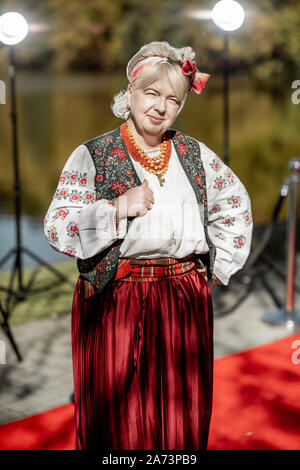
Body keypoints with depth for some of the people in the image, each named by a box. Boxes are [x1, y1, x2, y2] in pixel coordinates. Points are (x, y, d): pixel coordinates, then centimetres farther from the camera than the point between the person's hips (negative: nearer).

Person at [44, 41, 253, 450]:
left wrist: (220, 263, 11)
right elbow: (57, 228, -8)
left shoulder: (195, 153, 8)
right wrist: (118, 207, -17)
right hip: (115, 301, -3)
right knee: (118, 416, 5)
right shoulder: (92, 155, -2)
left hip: (186, 300, 3)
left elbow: (237, 204, 20)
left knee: (183, 411, 10)